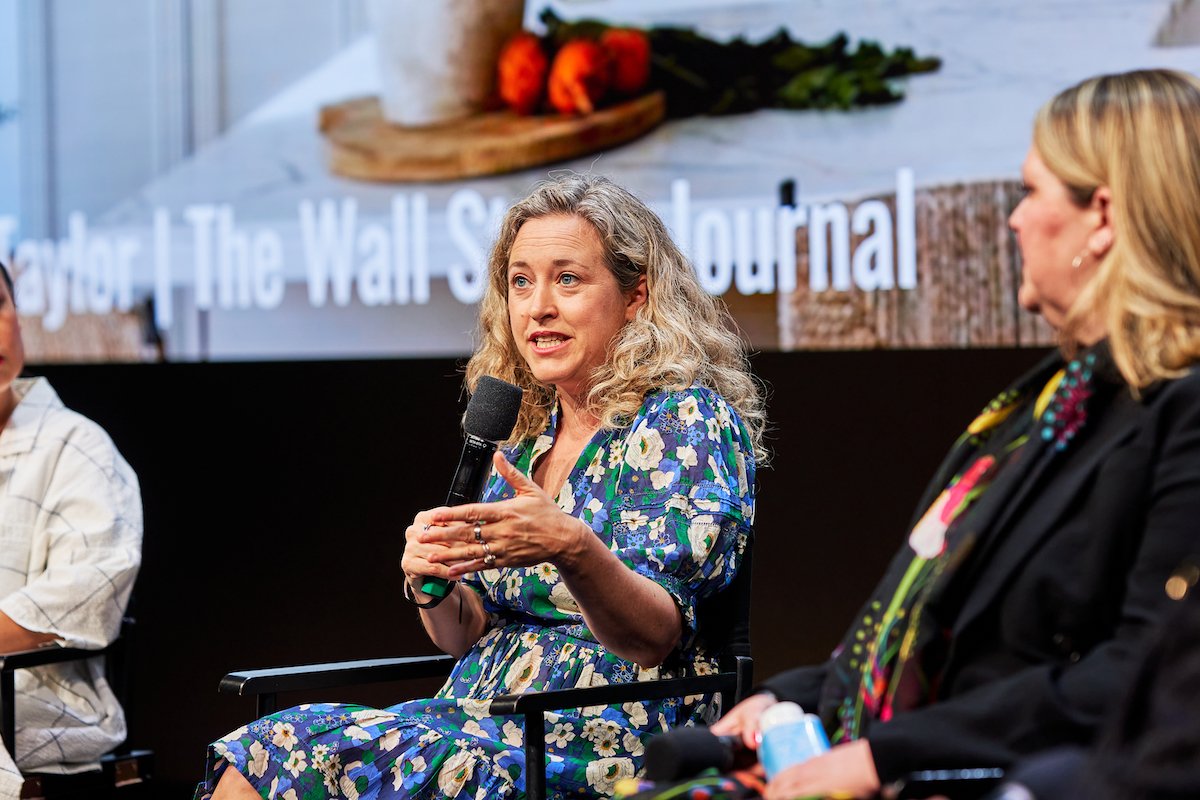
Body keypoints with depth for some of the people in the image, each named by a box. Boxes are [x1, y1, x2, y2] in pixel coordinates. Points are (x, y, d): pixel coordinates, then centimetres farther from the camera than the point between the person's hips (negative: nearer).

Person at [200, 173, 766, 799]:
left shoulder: (686, 422, -5)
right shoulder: (525, 431, 15)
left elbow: (658, 635, -17)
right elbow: (465, 635, 15)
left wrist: (573, 549, -36)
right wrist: (430, 582, -7)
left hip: (607, 741, -6)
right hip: (486, 722, 7)